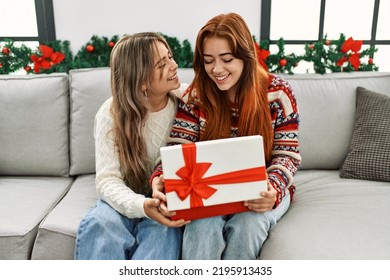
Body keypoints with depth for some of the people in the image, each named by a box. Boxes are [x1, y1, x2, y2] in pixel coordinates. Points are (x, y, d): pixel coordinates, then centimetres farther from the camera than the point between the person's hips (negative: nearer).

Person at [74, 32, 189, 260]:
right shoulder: (111, 114, -13)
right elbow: (107, 179, -18)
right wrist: (140, 205, -38)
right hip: (130, 198, 0)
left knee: (163, 230, -34)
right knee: (98, 225, -32)